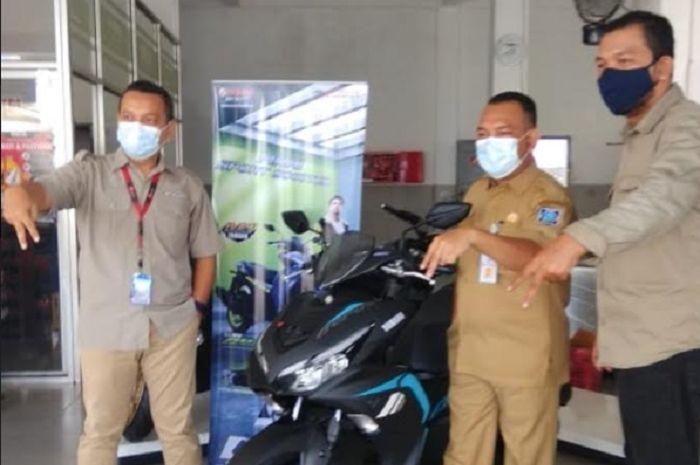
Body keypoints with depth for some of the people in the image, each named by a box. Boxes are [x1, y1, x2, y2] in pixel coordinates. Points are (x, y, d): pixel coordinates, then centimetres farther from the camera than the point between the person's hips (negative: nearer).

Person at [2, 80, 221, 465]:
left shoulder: (187, 186, 5)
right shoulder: (89, 173, -1)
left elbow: (205, 253, 11)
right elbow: (48, 190, -22)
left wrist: (196, 308, 3)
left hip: (172, 326, 1)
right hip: (106, 327, -1)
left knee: (177, 429, 14)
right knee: (99, 431, 12)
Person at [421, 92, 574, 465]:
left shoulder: (549, 196, -10)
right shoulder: (476, 191, 14)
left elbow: (536, 256, -30)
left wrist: (472, 235, -41)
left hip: (526, 356, -6)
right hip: (468, 350, 7)